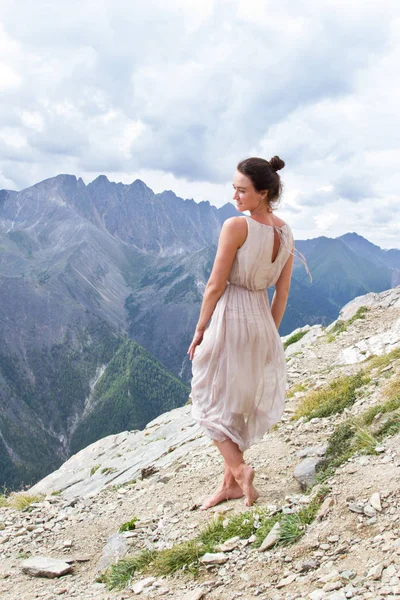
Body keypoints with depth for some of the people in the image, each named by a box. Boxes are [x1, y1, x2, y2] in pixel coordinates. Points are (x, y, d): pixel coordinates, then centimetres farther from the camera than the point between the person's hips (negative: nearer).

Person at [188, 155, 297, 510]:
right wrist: (270, 333, 17)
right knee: (237, 403, 17)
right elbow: (282, 292, 8)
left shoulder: (236, 226, -17)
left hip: (228, 319, -7)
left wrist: (199, 330, -4)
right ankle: (230, 484, 24)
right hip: (261, 321, 7)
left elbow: (216, 285, -15)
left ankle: (238, 469, -3)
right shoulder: (286, 233, 3)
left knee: (212, 401, 11)